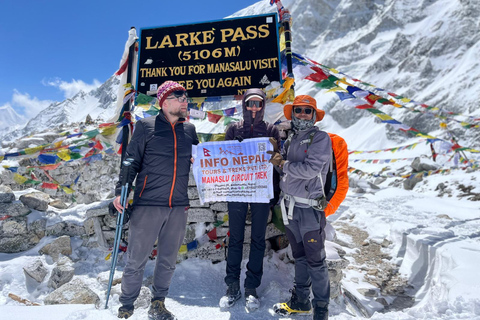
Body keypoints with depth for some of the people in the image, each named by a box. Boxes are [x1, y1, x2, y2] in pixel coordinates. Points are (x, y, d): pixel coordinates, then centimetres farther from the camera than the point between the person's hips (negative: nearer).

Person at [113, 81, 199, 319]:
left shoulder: (189, 130, 13)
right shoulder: (146, 126, 2)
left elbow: (196, 160, 26)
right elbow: (131, 161, 1)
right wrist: (120, 191, -9)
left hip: (178, 207, 4)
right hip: (148, 204, -3)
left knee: (168, 260, 13)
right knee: (136, 260, 5)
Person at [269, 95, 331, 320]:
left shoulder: (320, 138, -8)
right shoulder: (290, 139, 12)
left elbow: (310, 169, -20)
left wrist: (283, 164, -9)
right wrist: (277, 159, -4)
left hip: (309, 208, -6)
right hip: (290, 206, 7)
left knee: (315, 260, 3)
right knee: (299, 257, 19)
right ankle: (300, 301, 34)